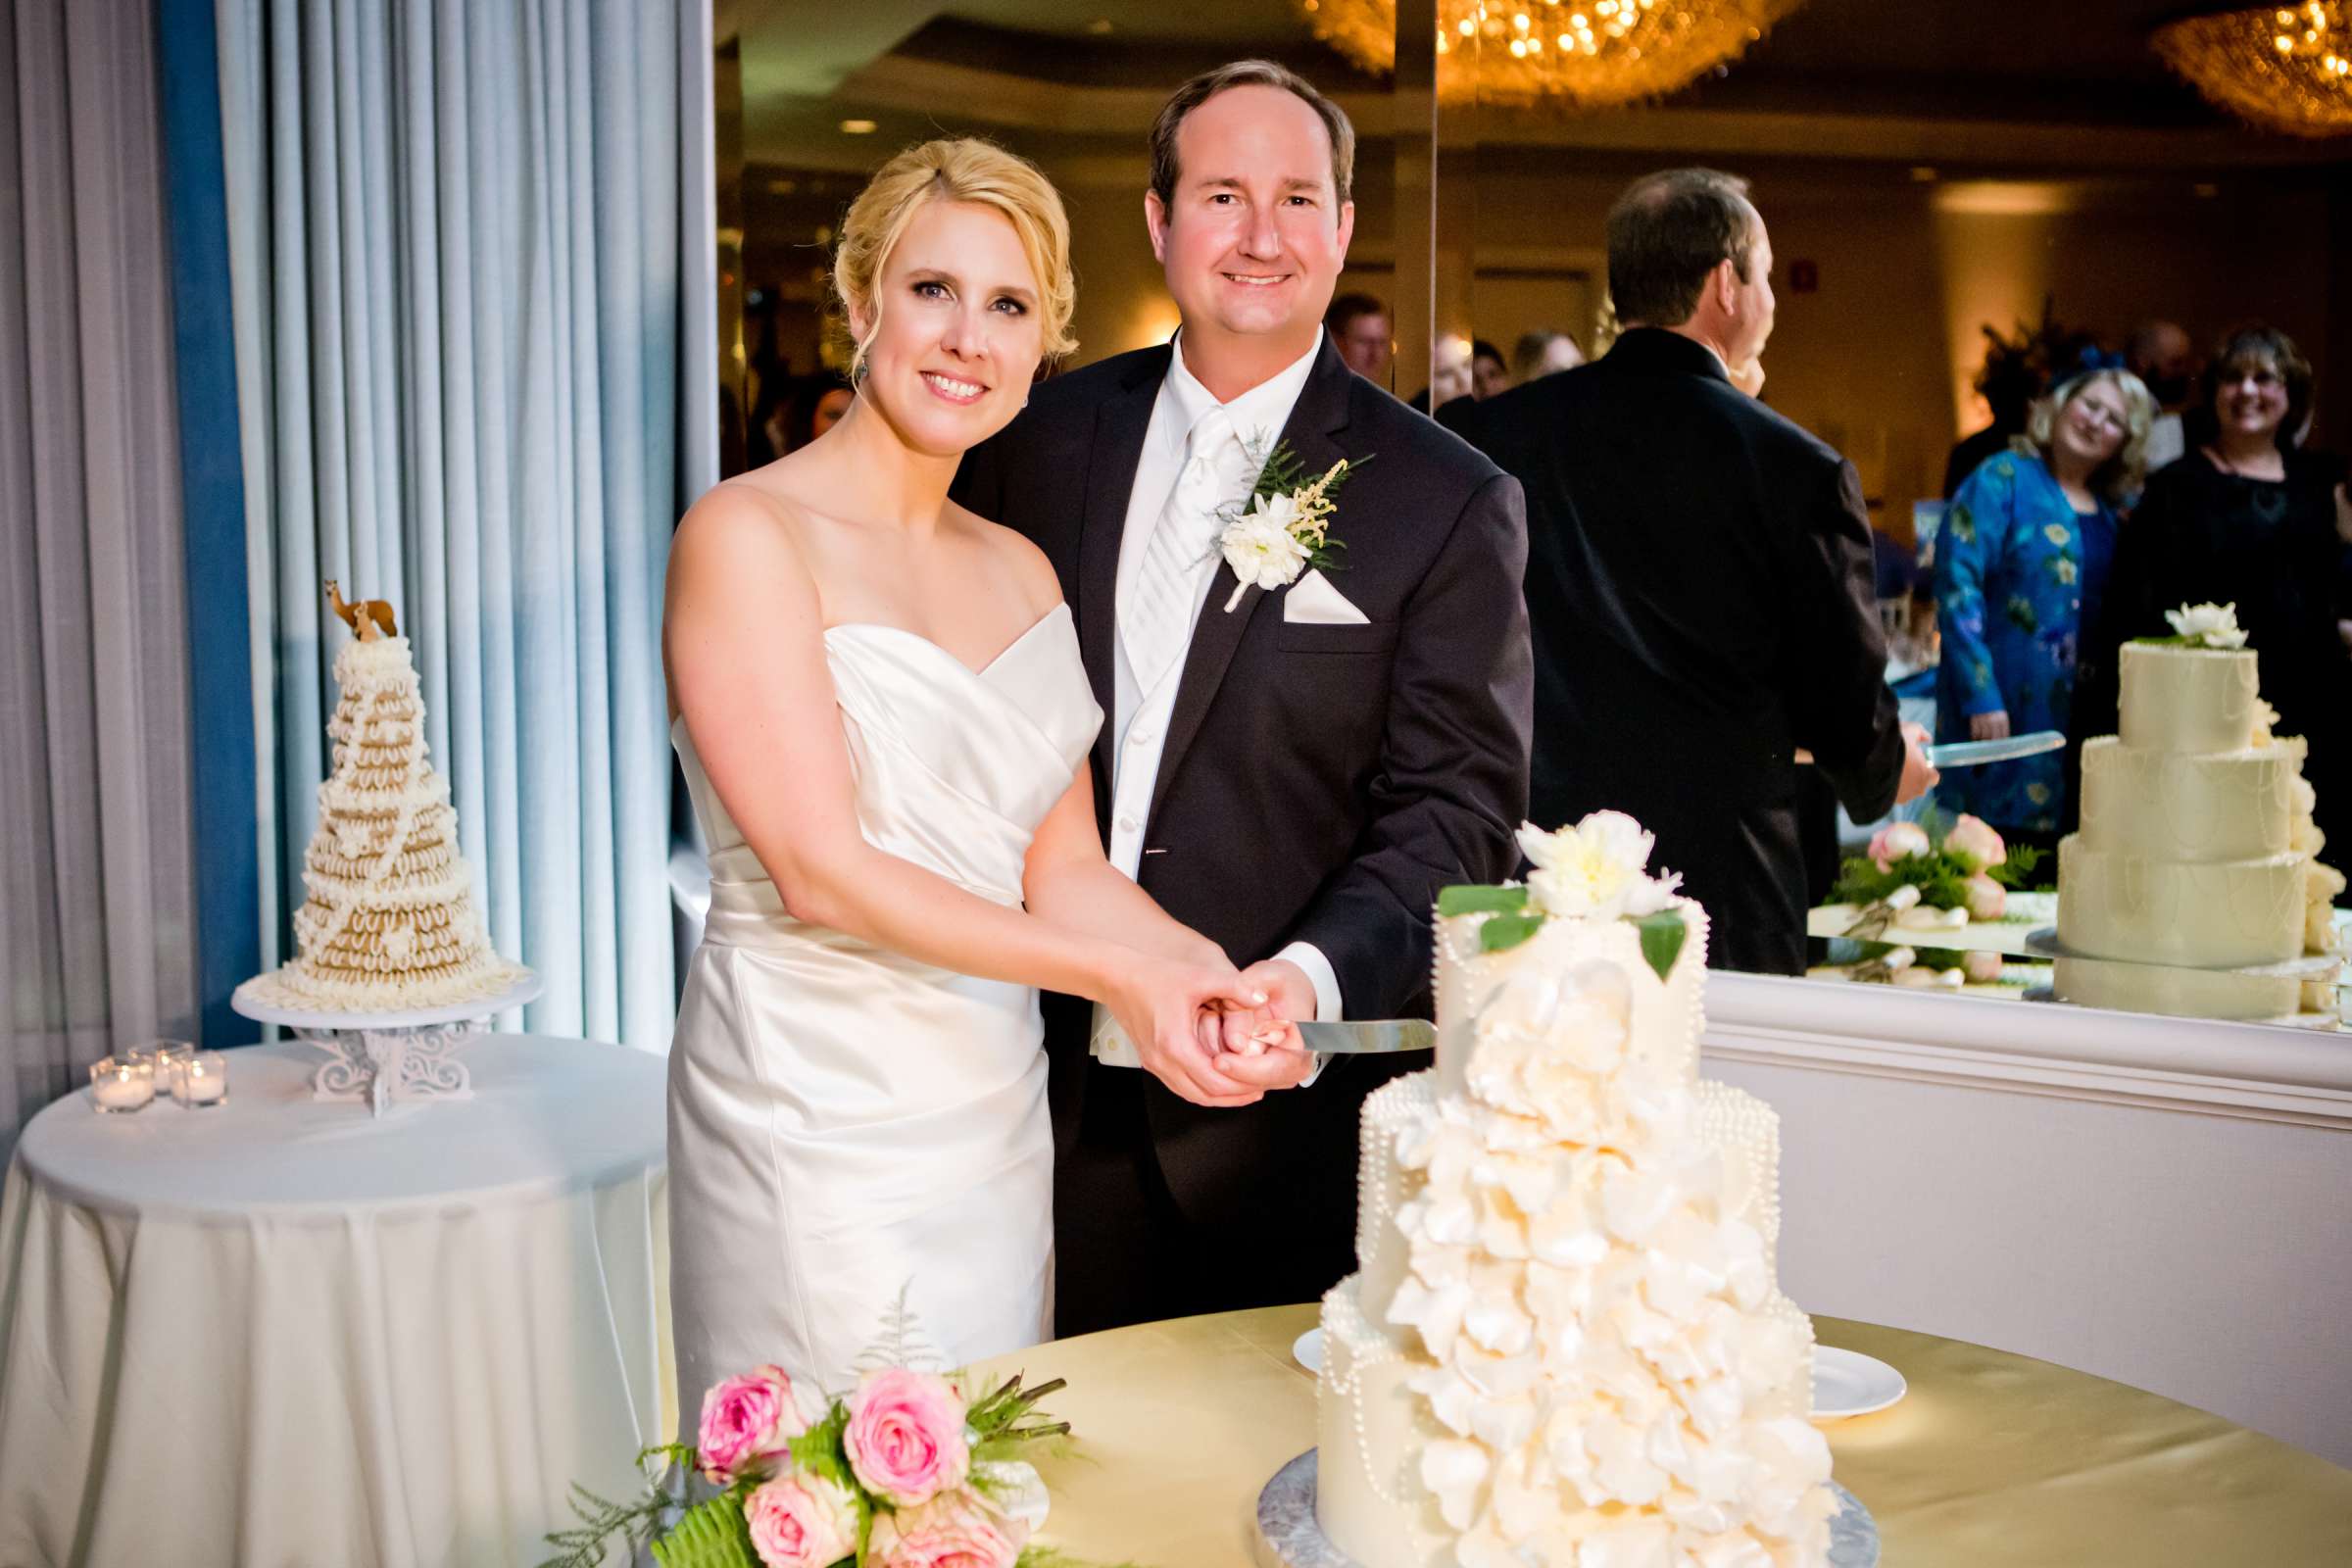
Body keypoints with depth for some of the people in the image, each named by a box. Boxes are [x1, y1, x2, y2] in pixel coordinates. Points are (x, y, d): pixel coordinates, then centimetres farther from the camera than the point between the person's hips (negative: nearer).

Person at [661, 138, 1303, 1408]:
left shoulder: (1023, 572, 10)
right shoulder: (746, 536, -10)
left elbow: (1062, 871, 6)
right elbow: (819, 870, -17)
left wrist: (1219, 979, -13)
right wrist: (1115, 973, -20)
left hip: (991, 1106, 6)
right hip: (818, 1108, -6)